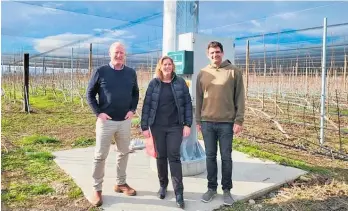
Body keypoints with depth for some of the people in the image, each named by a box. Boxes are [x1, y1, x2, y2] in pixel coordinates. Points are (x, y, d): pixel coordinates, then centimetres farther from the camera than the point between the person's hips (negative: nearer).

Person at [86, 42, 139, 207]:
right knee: (100, 156, 3)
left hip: (125, 121, 4)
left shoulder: (131, 73, 4)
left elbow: (135, 93, 15)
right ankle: (97, 189, 17)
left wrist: (132, 109, 1)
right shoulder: (100, 72, -5)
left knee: (124, 153, 14)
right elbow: (90, 94, 0)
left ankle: (120, 183, 31)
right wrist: (98, 112, -9)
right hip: (106, 121, -3)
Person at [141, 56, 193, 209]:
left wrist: (187, 124, -6)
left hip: (175, 126, -1)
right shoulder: (153, 83, 2)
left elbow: (187, 103, 0)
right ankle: (163, 185, 30)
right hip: (157, 126, 2)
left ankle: (179, 193, 3)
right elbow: (146, 105, 1)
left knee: (174, 157, -3)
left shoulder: (180, 82, 1)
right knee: (160, 156, 11)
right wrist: (144, 126, -3)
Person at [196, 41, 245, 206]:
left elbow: (240, 98, -2)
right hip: (207, 122, 3)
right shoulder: (202, 74, 7)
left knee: (226, 157, 7)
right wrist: (198, 120, 7)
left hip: (227, 122, -2)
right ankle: (212, 188, 24)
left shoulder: (234, 72, -1)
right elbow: (199, 99, 9)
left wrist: (239, 120, -8)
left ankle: (227, 190, 21)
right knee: (210, 156, 11)